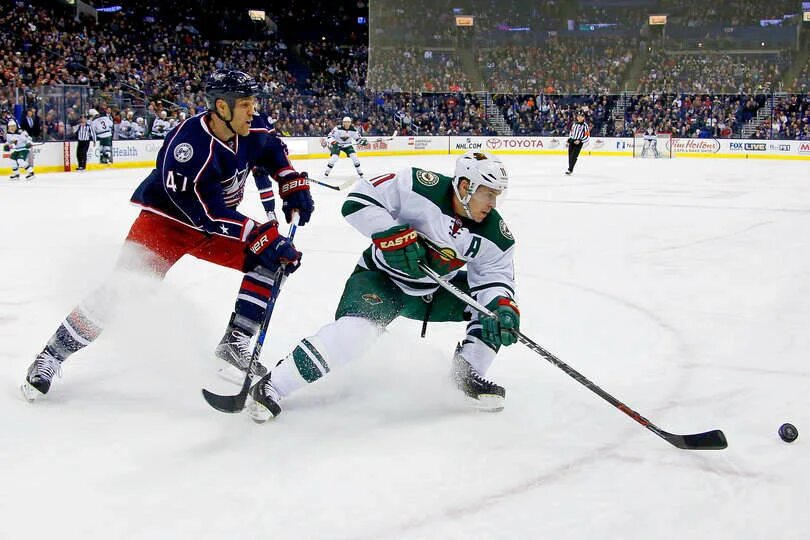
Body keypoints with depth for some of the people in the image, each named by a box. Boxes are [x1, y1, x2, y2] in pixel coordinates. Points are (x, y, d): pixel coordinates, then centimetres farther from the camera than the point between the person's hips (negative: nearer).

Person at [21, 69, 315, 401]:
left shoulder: (251, 130, -12)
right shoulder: (189, 147, -34)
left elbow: (272, 152, 13)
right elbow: (210, 215, -35)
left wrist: (294, 186, 0)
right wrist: (264, 237, -38)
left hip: (218, 218, 7)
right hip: (166, 219, -7)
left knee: (270, 258, -8)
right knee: (125, 286, -20)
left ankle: (234, 342, 0)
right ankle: (51, 356, -6)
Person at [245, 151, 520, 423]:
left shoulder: (494, 233, -12)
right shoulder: (421, 186, -25)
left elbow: (496, 277, -12)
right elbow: (358, 201, -24)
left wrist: (503, 308, -33)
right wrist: (391, 235, -35)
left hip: (436, 289, 6)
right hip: (383, 275, -6)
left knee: (496, 302, -9)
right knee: (356, 330, -31)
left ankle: (467, 373, 8)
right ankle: (271, 386, -21)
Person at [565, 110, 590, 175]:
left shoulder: (585, 126, -8)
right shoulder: (575, 124, 12)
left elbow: (587, 137, -10)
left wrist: (579, 141, -19)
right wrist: (569, 140, 16)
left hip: (578, 143, -6)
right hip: (572, 141, 6)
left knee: (574, 156, -14)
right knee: (570, 156, 9)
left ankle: (570, 170, -14)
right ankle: (570, 167, 23)